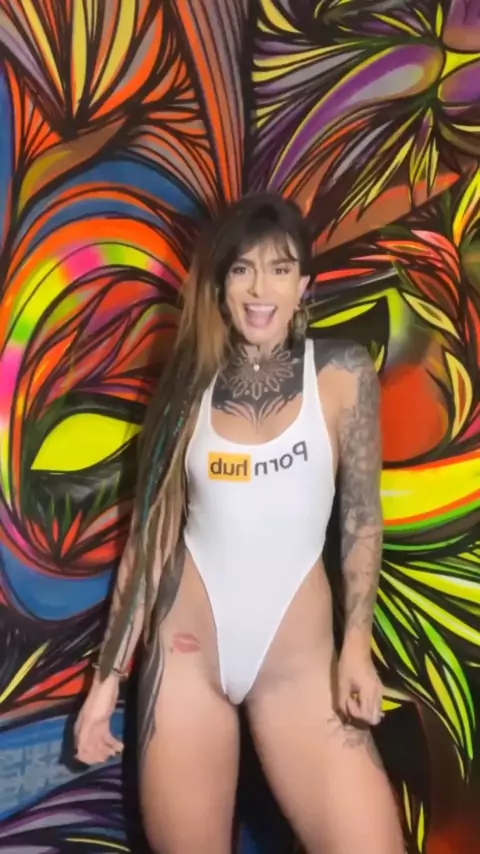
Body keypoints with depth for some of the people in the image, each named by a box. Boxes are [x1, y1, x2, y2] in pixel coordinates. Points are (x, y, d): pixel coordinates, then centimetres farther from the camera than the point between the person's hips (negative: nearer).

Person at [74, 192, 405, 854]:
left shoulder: (343, 374, -3)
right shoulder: (191, 381, 3)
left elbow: (362, 517, 3)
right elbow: (152, 530, 5)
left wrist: (357, 643, -7)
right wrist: (108, 675, 4)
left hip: (297, 655, -1)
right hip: (186, 649, 2)